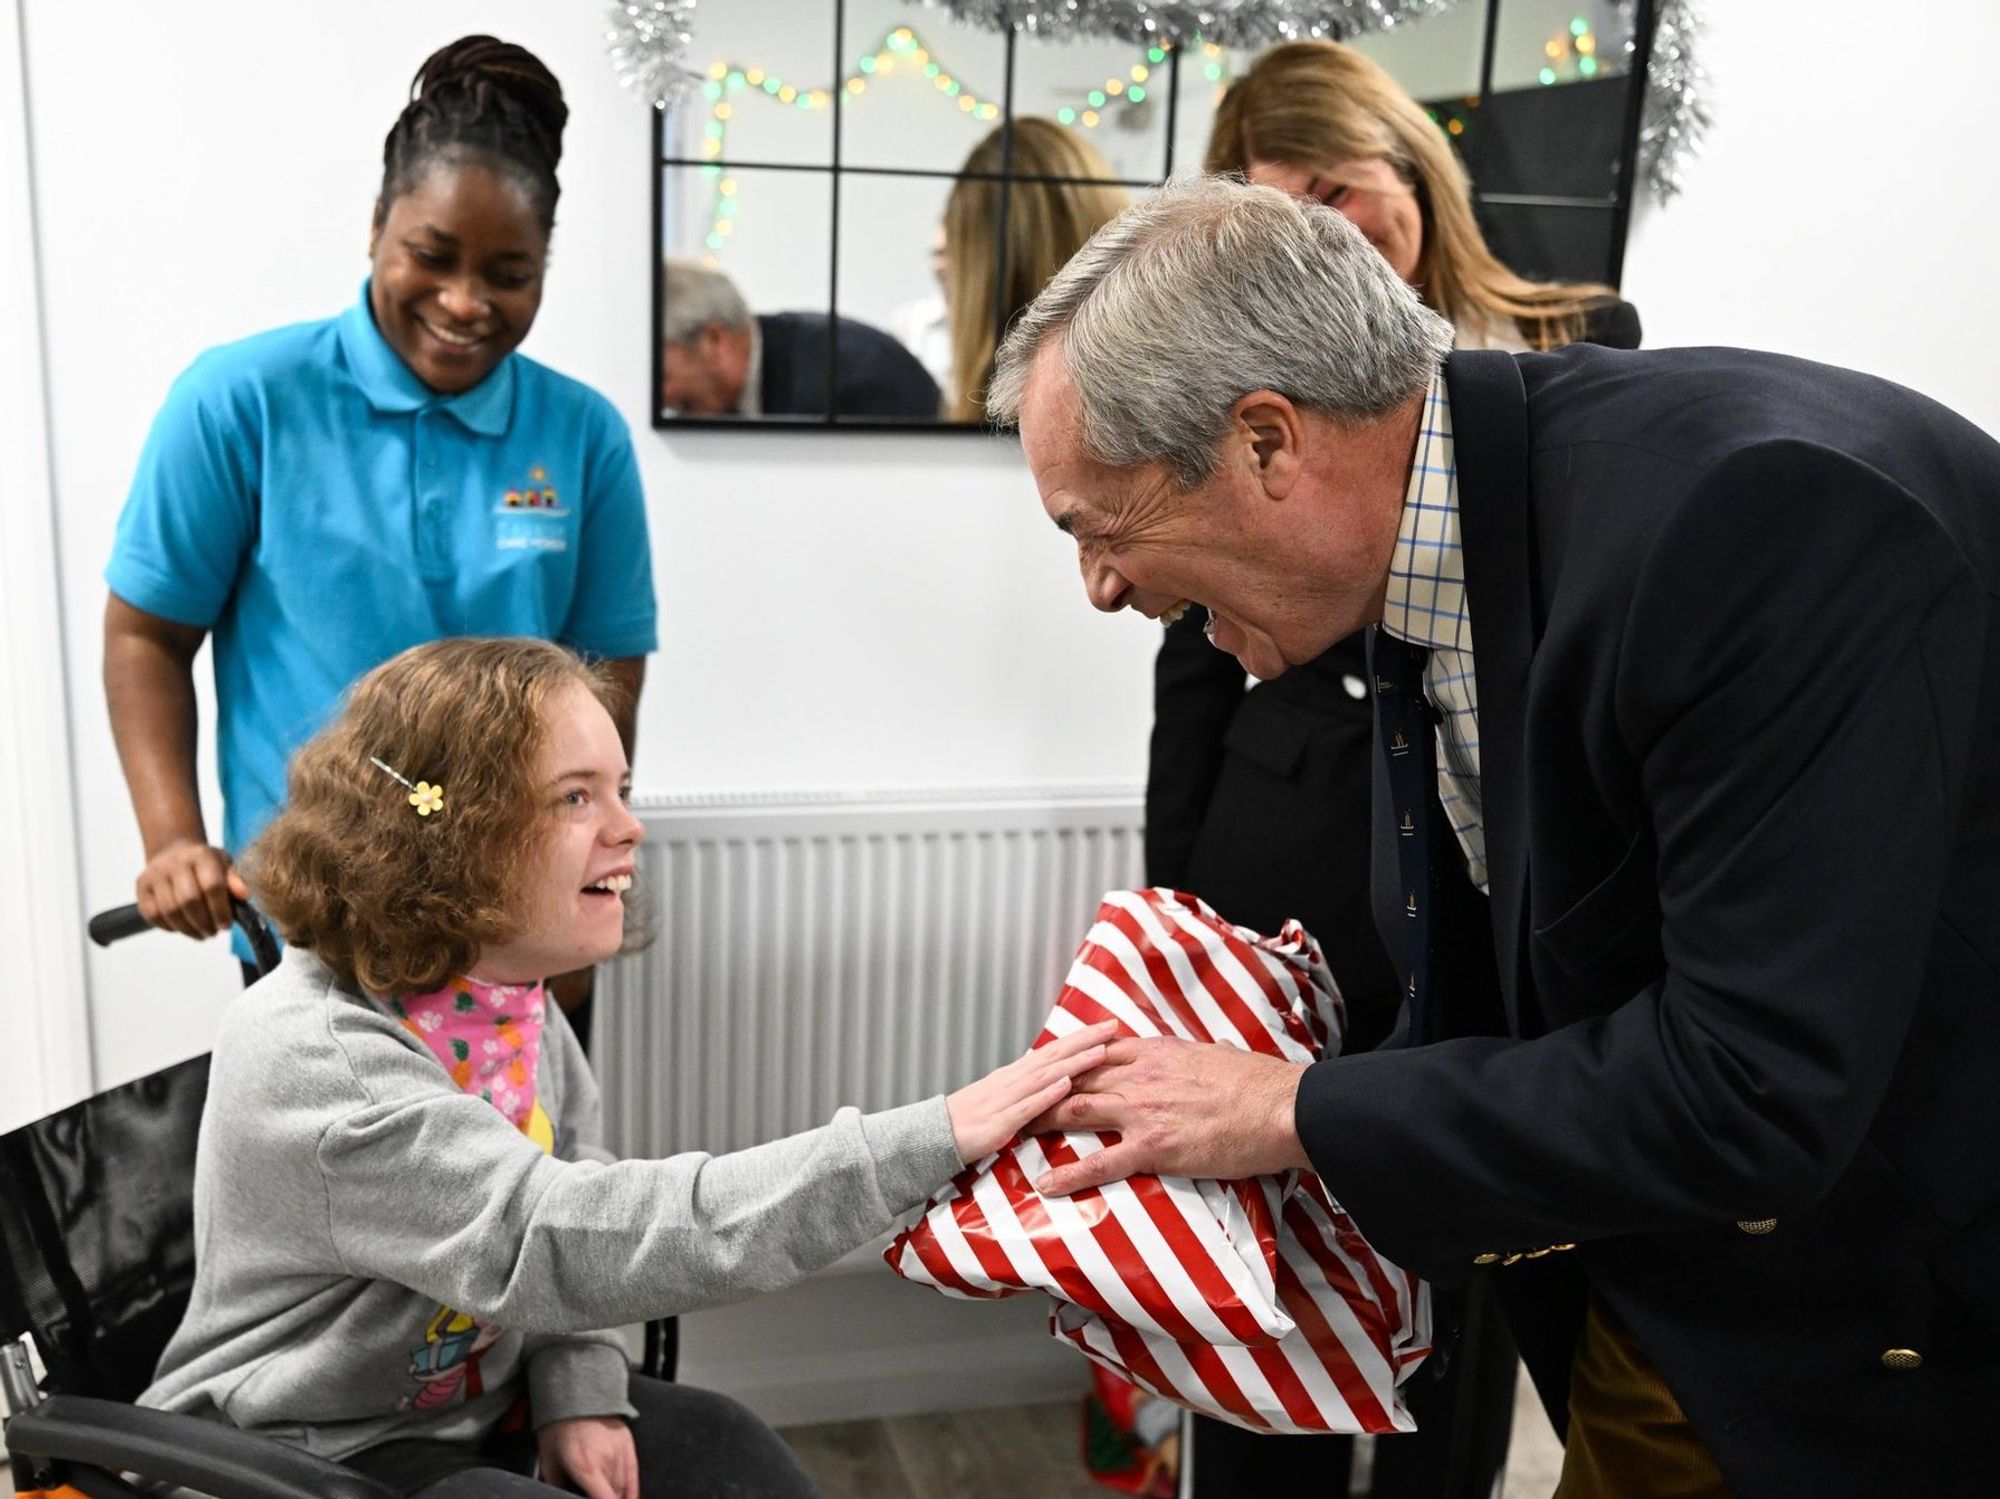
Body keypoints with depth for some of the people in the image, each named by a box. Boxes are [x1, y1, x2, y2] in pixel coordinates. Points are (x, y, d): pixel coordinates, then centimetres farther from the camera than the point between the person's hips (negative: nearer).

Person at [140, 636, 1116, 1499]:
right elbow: (565, 1245, -39)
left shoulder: (514, 992, -5)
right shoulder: (312, 1058, -30)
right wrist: (930, 1141, -43)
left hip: (481, 1395, 7)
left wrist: (577, 1387, -9)